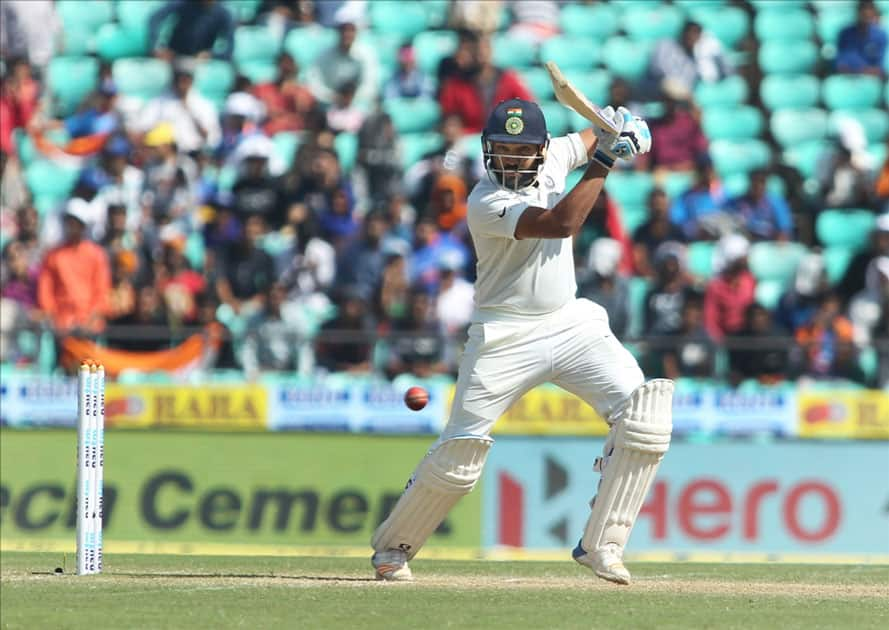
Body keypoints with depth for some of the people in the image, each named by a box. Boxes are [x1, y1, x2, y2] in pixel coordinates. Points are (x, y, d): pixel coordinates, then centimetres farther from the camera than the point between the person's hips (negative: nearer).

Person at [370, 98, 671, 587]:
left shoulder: (554, 157, 1)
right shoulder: (487, 202, -19)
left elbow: (590, 137, 23)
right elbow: (560, 223, -31)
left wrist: (623, 130, 0)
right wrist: (603, 161, -29)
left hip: (573, 325, 5)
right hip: (505, 338, -5)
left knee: (644, 417, -13)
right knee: (461, 451, -6)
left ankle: (601, 545, -8)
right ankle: (391, 546, 17)